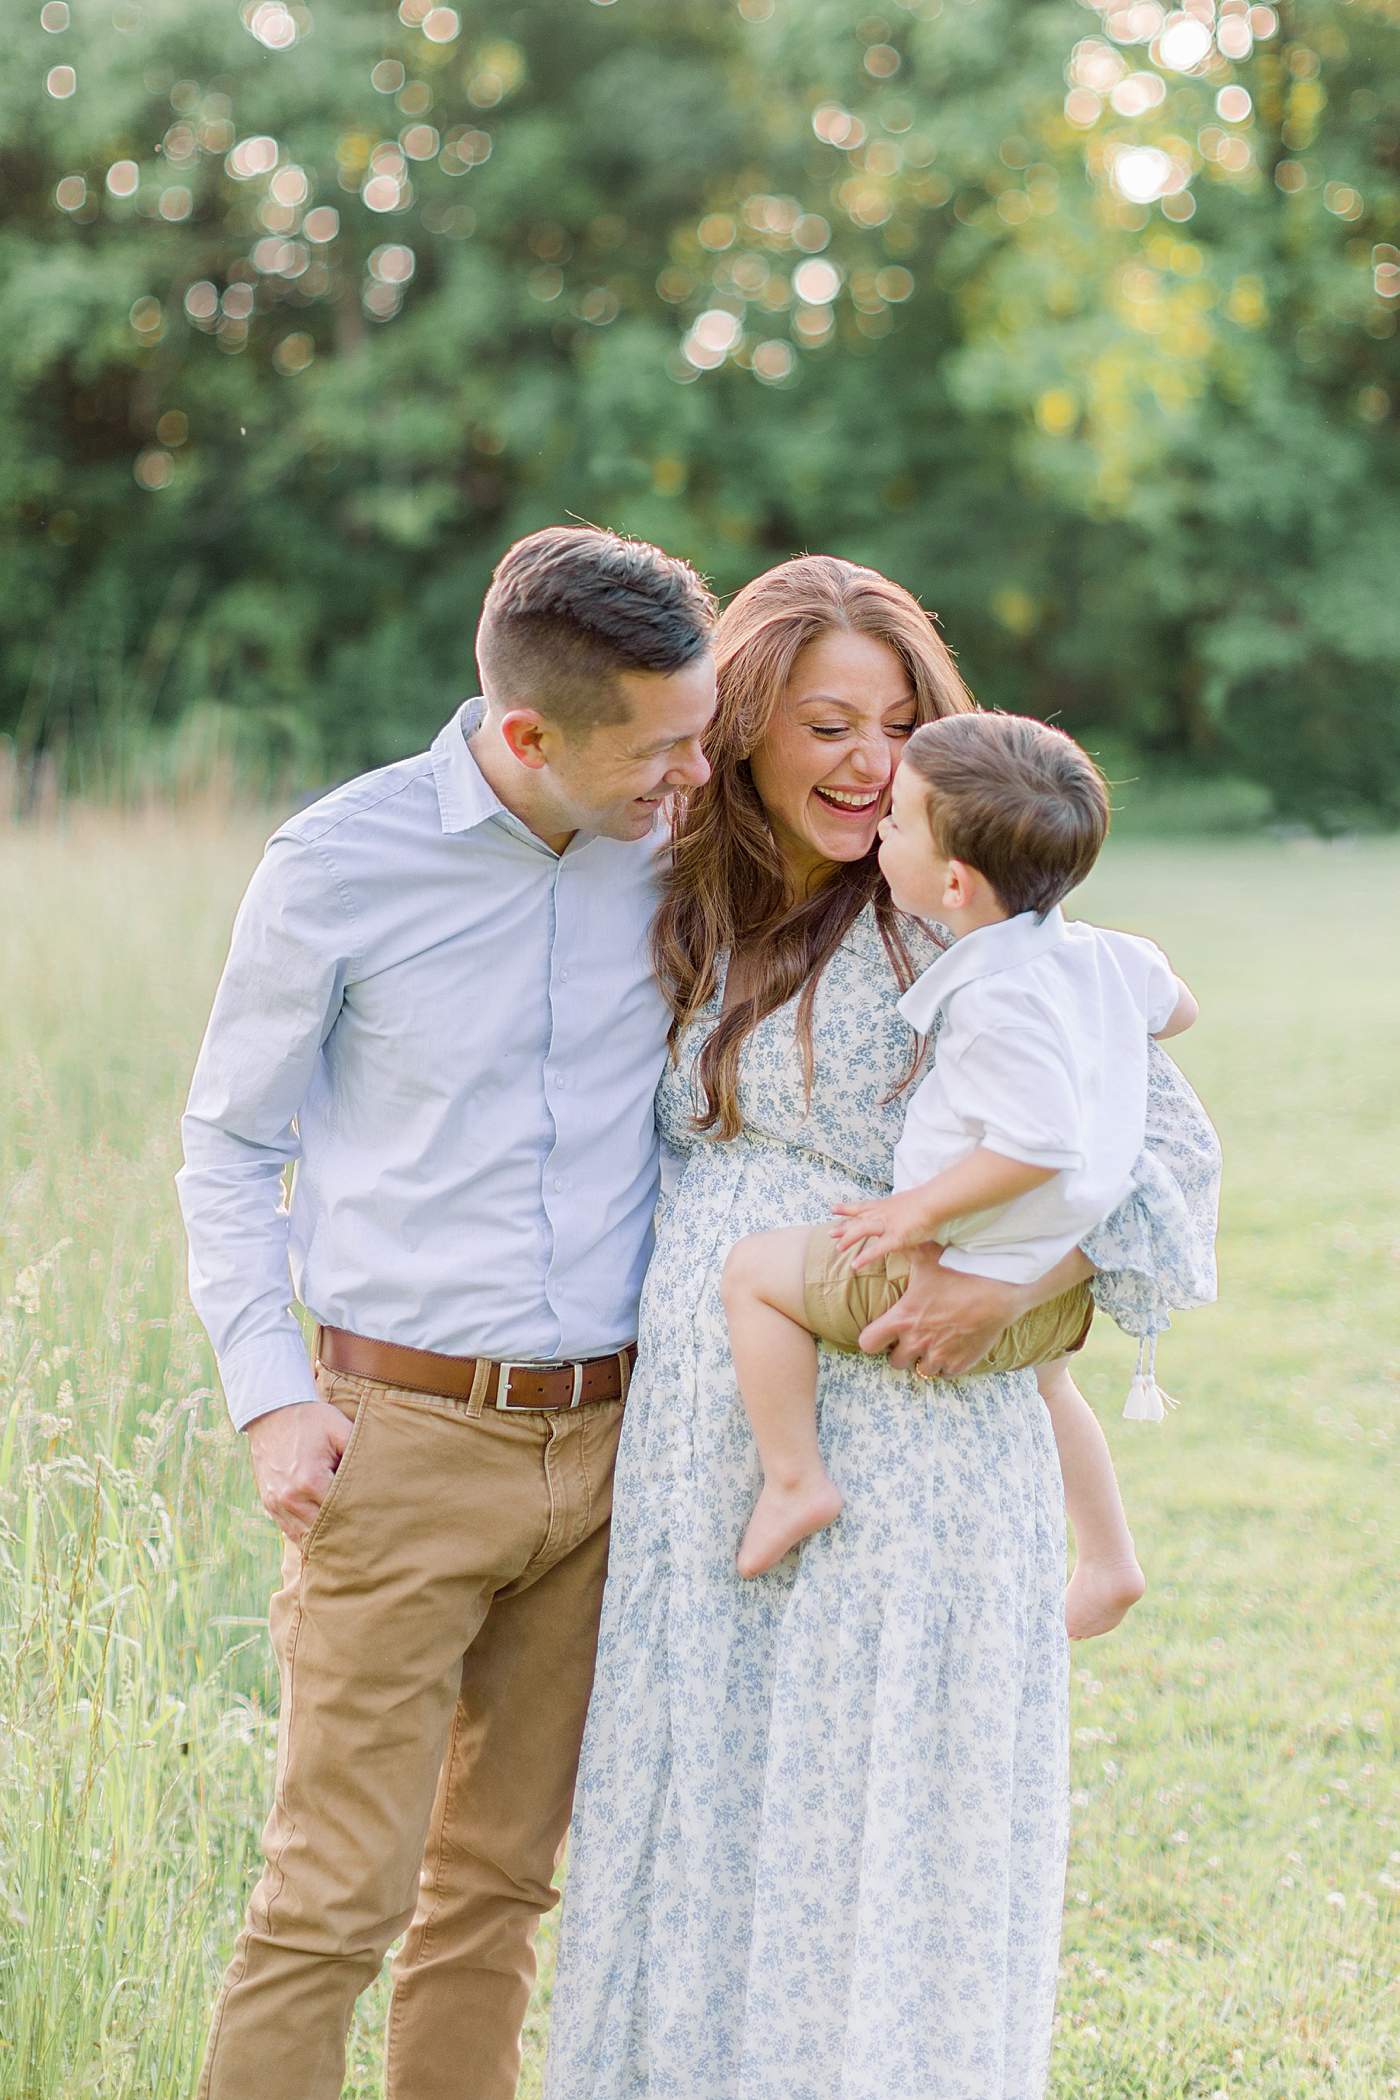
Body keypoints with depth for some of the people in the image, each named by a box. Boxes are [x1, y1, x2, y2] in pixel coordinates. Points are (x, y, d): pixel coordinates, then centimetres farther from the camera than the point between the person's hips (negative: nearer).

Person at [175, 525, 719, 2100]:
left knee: (500, 1879, 11)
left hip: (610, 1440, 4)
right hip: (404, 1437, -3)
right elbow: (227, 1146, 4)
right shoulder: (338, 868, -7)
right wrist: (272, 1395, -6)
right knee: (335, 1896, -6)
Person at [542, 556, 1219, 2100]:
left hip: (906, 1436, -5)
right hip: (701, 1445, 5)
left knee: (881, 1836, 1)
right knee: (698, 1817, 11)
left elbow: (1168, 1143, -7)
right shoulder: (685, 925, 10)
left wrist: (1017, 1279, -23)